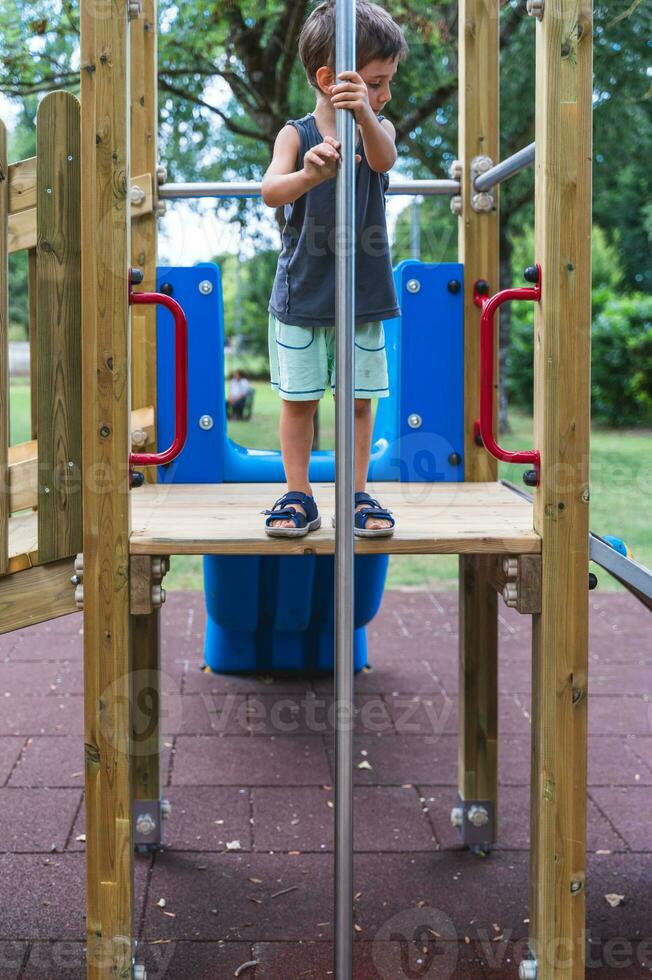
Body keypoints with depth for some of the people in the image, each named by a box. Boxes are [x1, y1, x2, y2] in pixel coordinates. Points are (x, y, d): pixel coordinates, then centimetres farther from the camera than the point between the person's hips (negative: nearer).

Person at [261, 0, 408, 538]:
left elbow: (384, 157, -25)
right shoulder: (297, 134, -6)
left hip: (363, 296, 2)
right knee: (298, 398, 5)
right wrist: (309, 175, -45)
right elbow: (271, 191, -22)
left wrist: (364, 115, -47)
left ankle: (357, 494, 18)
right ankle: (298, 495, 17)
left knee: (359, 398, 7)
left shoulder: (378, 127, 0)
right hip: (301, 295, -1)